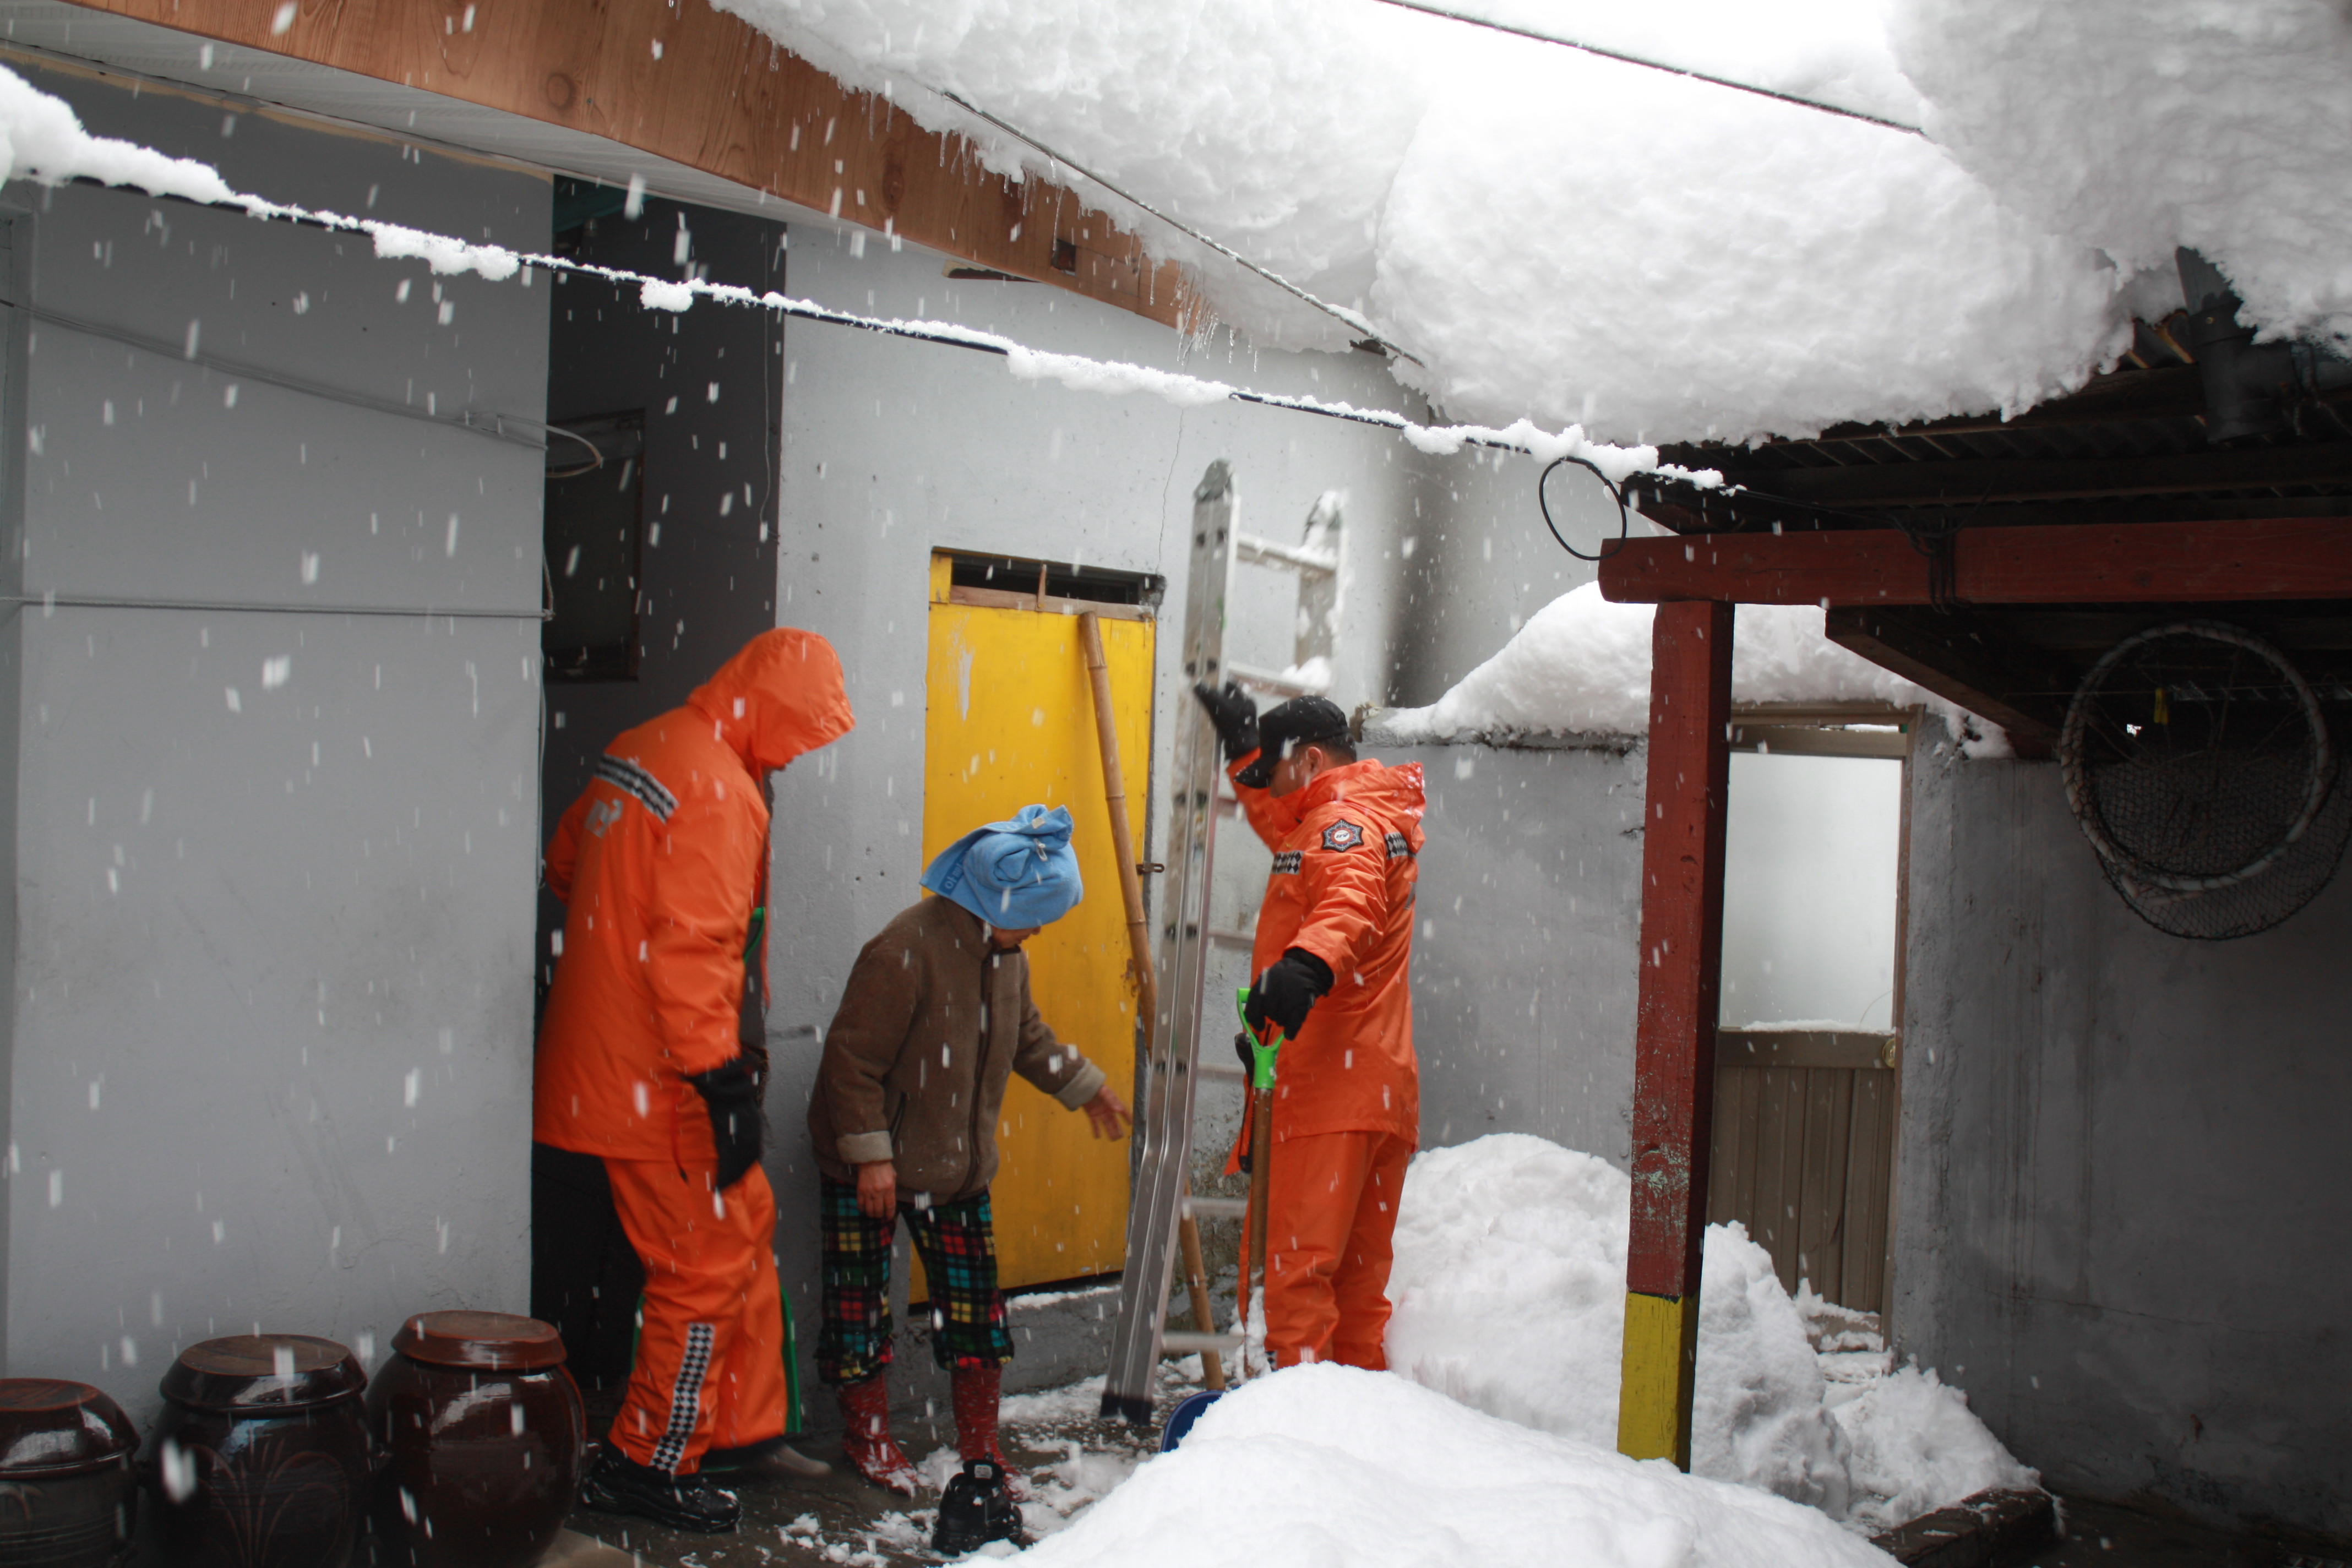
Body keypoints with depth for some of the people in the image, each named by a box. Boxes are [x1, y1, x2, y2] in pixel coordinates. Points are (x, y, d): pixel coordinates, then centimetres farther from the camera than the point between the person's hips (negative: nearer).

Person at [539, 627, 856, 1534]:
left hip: (601, 1061, 10)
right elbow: (692, 949, -25)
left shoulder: (641, 751, 10)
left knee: (746, 1223, 18)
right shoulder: (719, 790, -19)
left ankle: (742, 1428, 28)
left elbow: (566, 866, 22)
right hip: (657, 1079, -10)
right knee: (709, 1264, 1)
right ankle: (647, 1466, 12)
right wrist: (725, 1082, -22)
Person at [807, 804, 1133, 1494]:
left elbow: (1027, 1036, 20)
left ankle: (979, 1443, 21)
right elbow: (852, 1058, -23)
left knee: (975, 1300, 9)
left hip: (956, 1165, 7)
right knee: (861, 1299, 4)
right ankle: (866, 1432, 22)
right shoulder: (904, 952, -26)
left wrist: (1084, 1086, 27)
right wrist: (871, 1154, -22)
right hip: (867, 1170, -7)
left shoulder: (1006, 954, 1)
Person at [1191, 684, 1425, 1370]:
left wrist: (1307, 965, -50)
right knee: (1360, 1274, 13)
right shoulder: (1372, 817, 26)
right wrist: (1243, 749, 48)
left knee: (1297, 1266, -14)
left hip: (1331, 1088, -11)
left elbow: (1353, 902, -32)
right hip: (1376, 1089, 11)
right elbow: (1283, 829, 49)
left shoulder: (1345, 822, -8)